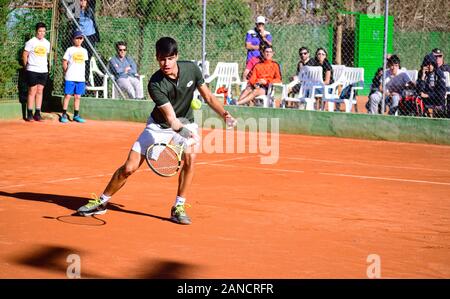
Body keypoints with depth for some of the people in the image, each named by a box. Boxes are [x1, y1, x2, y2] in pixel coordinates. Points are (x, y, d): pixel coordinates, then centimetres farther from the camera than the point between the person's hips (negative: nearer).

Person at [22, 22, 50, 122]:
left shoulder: (47, 43, 10)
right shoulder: (31, 42, -5)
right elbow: (25, 55, -1)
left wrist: (46, 66, 14)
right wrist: (27, 66, 3)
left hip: (43, 71, 5)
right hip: (32, 70, -5)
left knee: (40, 91, 5)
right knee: (32, 91, -4)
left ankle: (37, 113, 9)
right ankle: (29, 114, 0)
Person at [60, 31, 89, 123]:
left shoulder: (84, 51, 12)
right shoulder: (70, 50, -1)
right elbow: (64, 62, 1)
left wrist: (81, 73, 11)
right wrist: (66, 72, 0)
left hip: (81, 78, 4)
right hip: (70, 78, -4)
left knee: (77, 97, 8)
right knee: (67, 96, -4)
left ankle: (76, 115, 13)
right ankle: (64, 115, 0)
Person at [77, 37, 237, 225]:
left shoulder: (191, 69, -18)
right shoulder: (156, 84, -29)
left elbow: (208, 97, -5)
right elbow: (171, 119, -33)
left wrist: (224, 114, -21)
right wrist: (184, 131, -52)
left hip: (185, 123, 2)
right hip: (159, 125, -2)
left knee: (190, 157, -28)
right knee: (129, 168, -5)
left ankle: (178, 207, -14)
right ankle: (102, 202, 20)